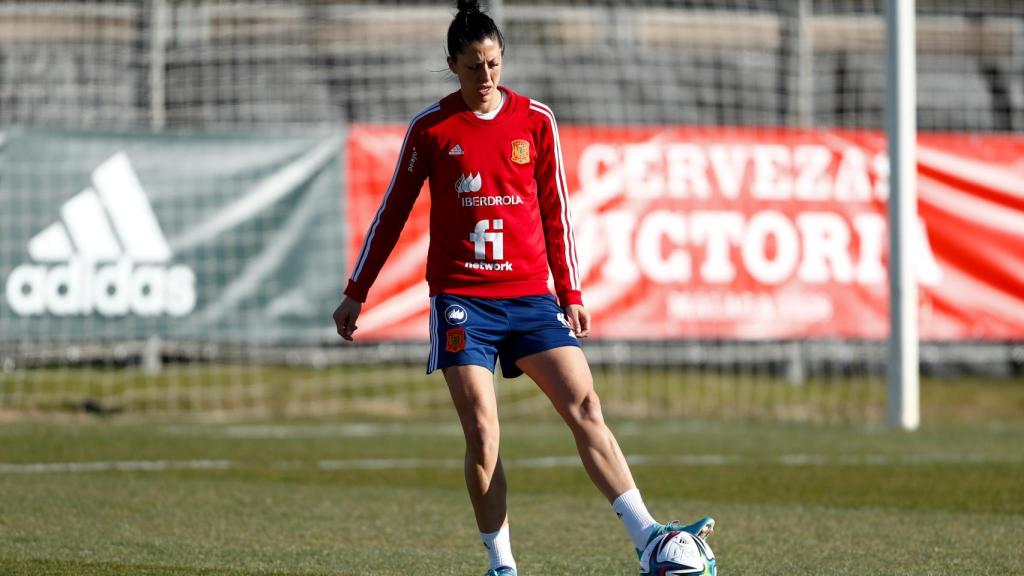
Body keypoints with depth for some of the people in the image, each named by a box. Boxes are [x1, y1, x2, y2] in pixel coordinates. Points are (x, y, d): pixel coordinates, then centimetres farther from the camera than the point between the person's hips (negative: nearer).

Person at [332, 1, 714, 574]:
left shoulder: (536, 121, 6)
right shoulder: (431, 128, 1)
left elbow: (556, 212, 12)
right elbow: (393, 212, 9)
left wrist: (571, 294, 11)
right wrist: (356, 292, 11)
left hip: (530, 295, 2)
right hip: (461, 297, -2)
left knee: (586, 407, -10)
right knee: (482, 434, -9)